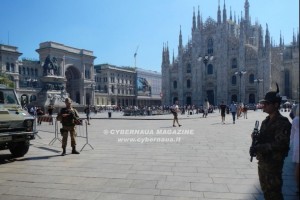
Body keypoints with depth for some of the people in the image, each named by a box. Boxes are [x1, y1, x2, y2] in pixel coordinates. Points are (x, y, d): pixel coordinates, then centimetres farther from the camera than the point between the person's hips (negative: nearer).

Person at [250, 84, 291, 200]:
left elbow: (281, 143, -25)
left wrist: (259, 147, -29)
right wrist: (257, 137, -4)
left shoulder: (282, 122, -16)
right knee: (265, 189, 21)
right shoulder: (266, 121, 11)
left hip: (273, 162, -8)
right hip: (262, 160, 9)